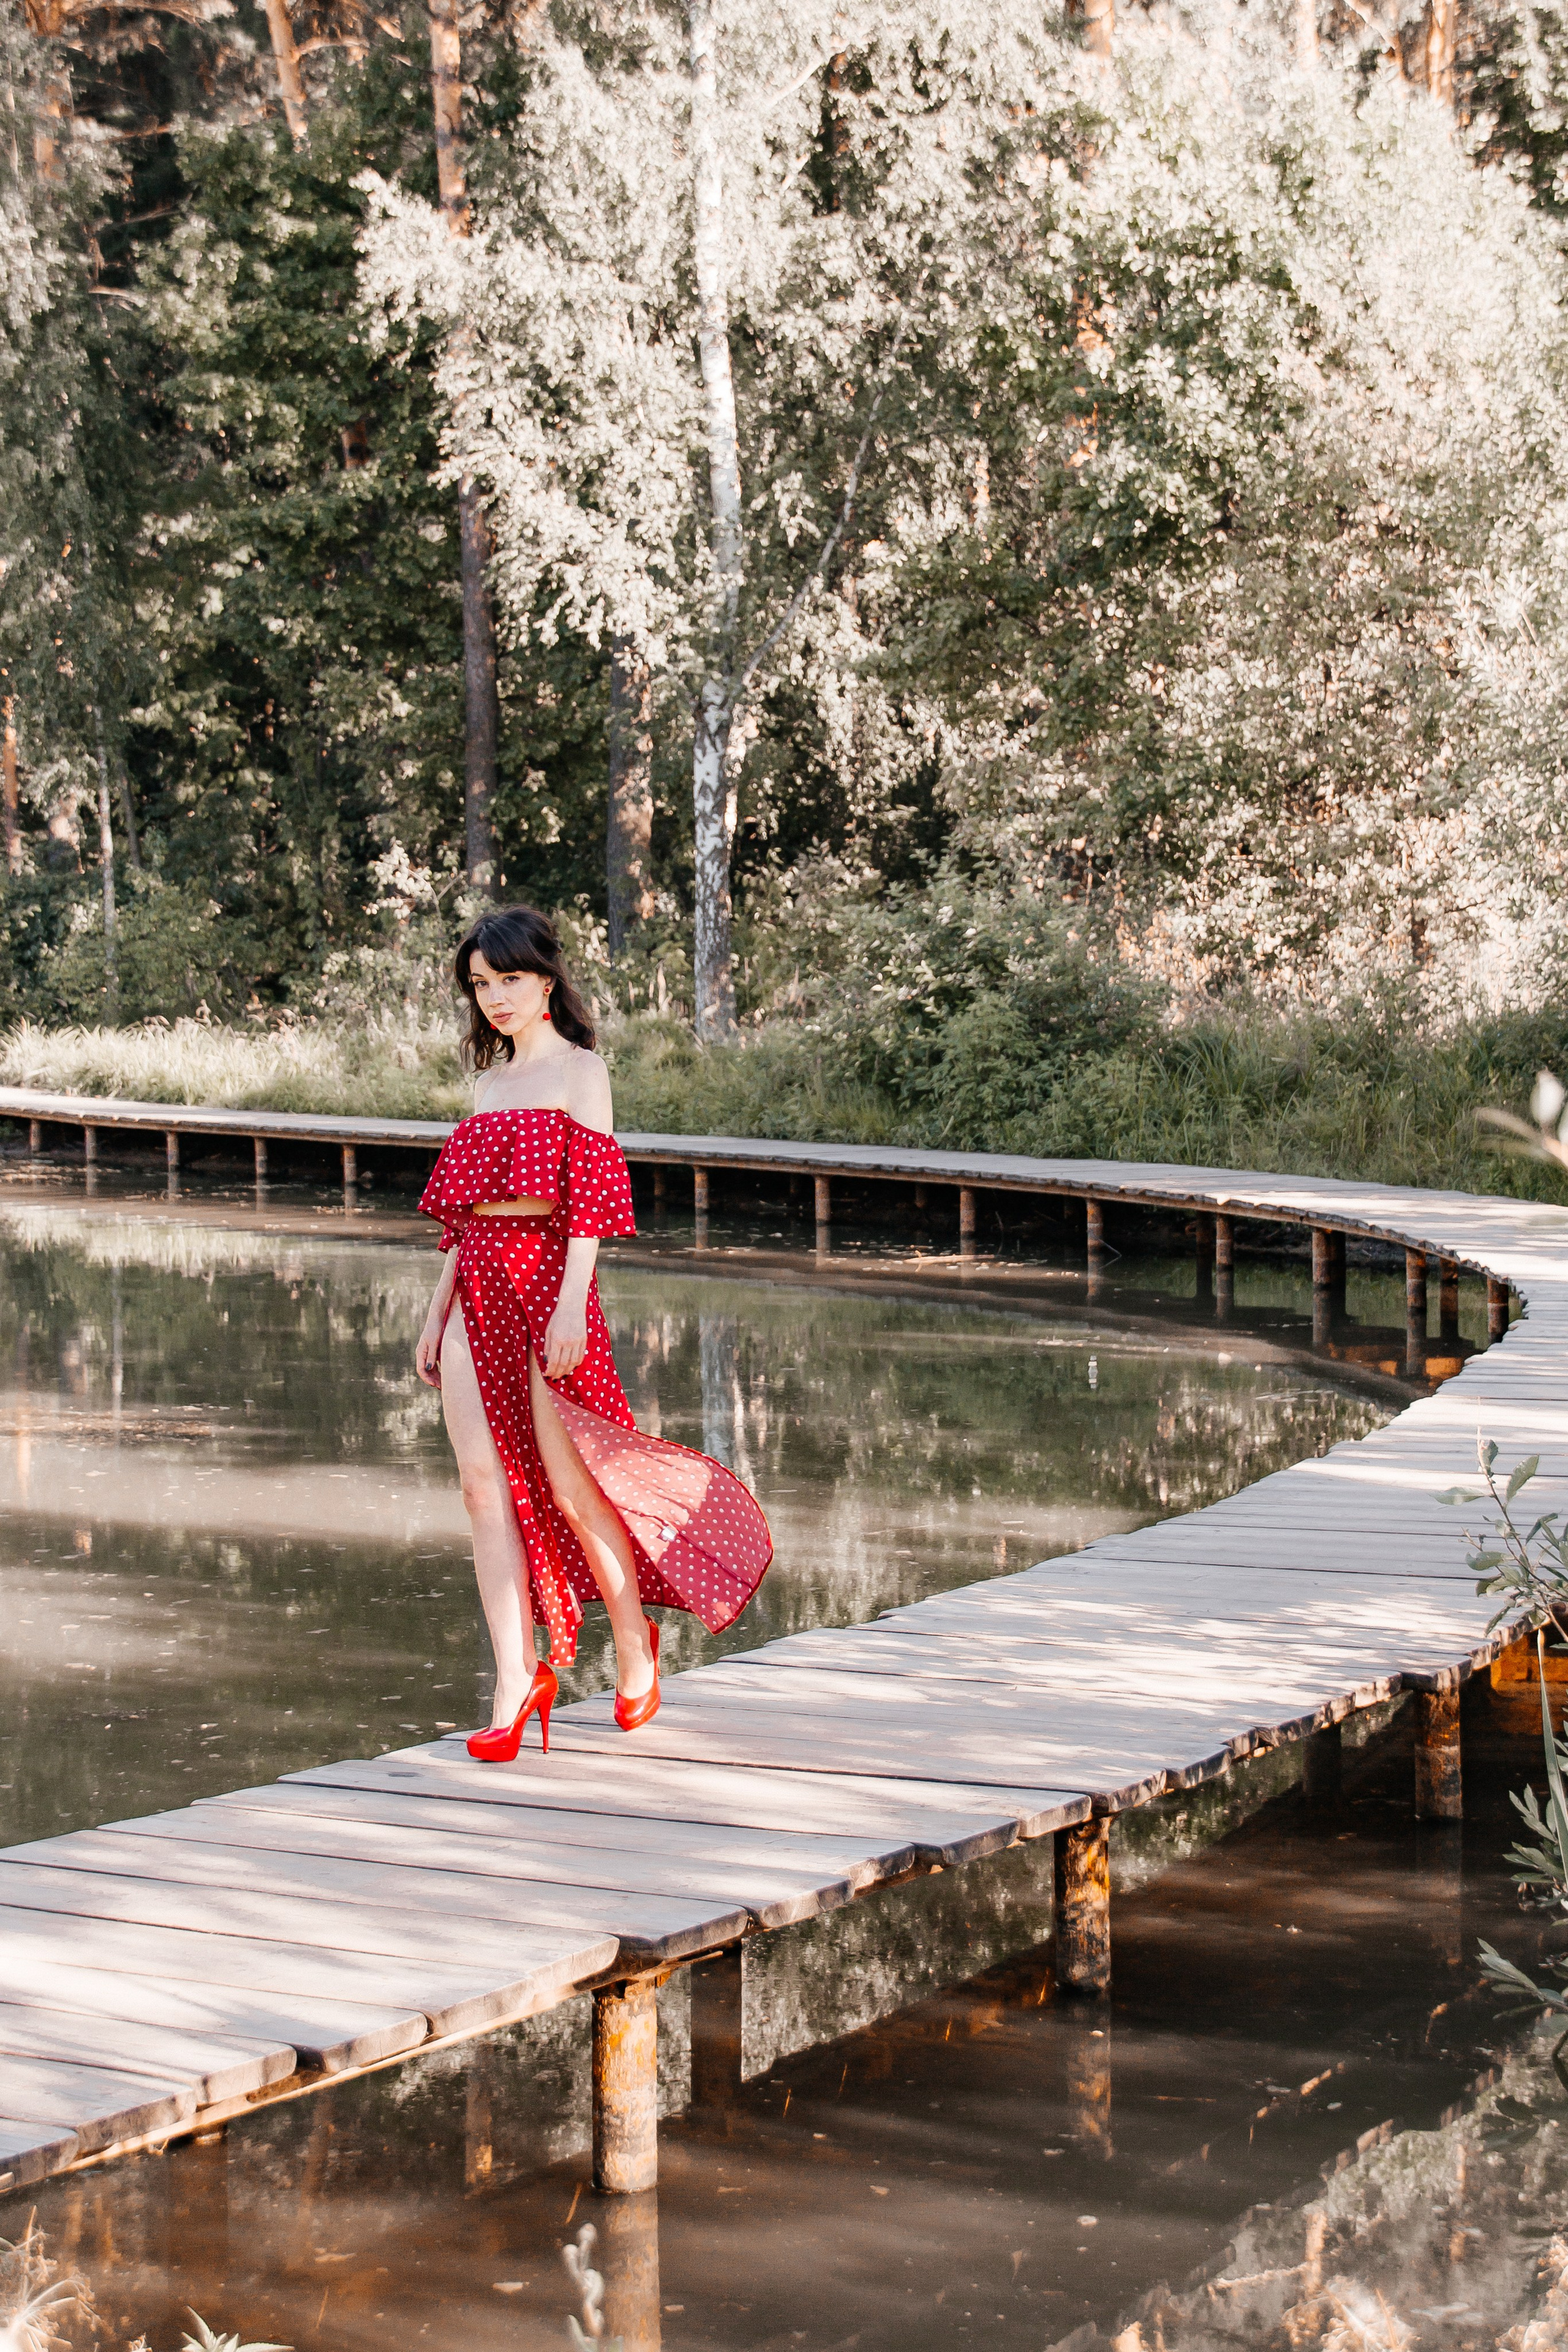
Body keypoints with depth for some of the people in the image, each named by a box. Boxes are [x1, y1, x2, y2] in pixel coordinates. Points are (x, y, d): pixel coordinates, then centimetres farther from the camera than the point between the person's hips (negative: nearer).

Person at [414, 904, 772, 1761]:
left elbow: (591, 1196, -10)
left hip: (544, 1280, -6)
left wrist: (569, 1305, -19)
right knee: (486, 1487, -2)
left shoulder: (579, 1073, -2)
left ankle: (634, 1646, 20)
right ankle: (517, 1682, -1)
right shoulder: (490, 1083, 18)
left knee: (571, 1484, -1)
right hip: (476, 1294, 6)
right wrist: (437, 1313, 15)